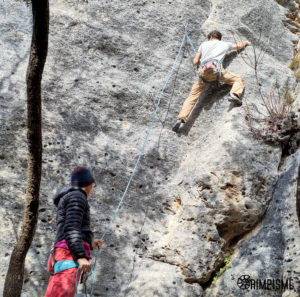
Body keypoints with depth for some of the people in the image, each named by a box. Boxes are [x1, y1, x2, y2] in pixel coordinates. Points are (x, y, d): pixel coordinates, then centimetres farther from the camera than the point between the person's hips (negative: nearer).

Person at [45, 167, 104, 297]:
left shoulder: (67, 200, 32)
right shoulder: (77, 196, 2)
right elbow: (71, 229, -12)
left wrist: (90, 244, 38)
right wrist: (81, 256, -22)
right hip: (70, 256, -10)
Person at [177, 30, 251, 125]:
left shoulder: (204, 44, 31)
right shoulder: (225, 44, 30)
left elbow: (195, 62, 27)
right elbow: (238, 46, 49)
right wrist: (245, 42, 70)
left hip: (202, 71, 2)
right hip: (215, 68, -2)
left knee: (192, 96, 5)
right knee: (239, 80, 9)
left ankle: (182, 117, -12)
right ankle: (234, 94, -22)